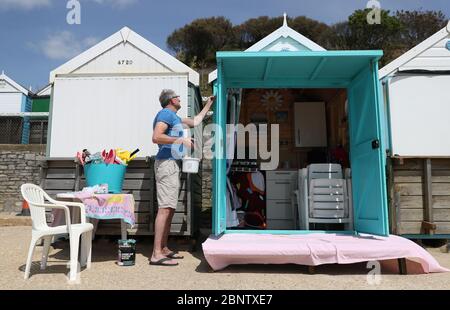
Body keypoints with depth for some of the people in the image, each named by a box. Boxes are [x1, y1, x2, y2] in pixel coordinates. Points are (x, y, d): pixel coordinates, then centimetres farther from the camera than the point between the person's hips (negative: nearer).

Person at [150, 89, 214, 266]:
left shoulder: (174, 117, 24)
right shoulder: (166, 113, -7)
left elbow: (195, 122, 35)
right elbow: (156, 137, -20)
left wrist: (208, 105, 38)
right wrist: (181, 140, -18)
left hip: (172, 164, 10)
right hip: (167, 163, -10)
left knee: (170, 208, 9)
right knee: (165, 208, -14)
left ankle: (164, 248, 15)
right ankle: (156, 254, -13)